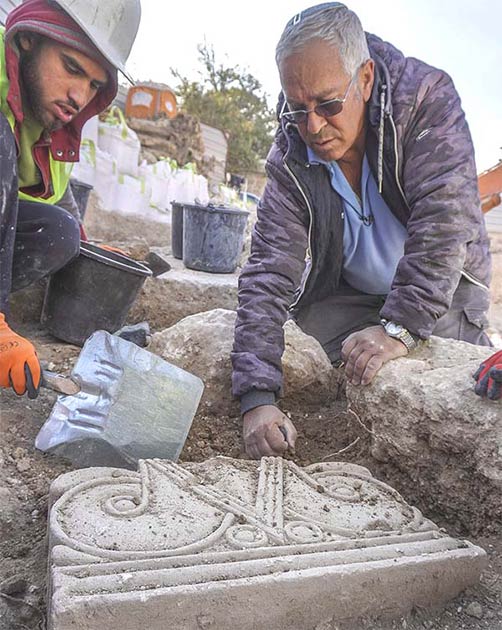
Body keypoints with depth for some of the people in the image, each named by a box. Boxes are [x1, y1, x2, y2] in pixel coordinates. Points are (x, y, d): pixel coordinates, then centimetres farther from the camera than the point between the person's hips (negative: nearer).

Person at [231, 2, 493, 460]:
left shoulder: (427, 97, -22)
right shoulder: (290, 160, -17)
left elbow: (442, 221, -30)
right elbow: (268, 276, -23)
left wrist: (400, 327, -41)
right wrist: (257, 397, -34)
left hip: (440, 288, -1)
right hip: (347, 296, 2)